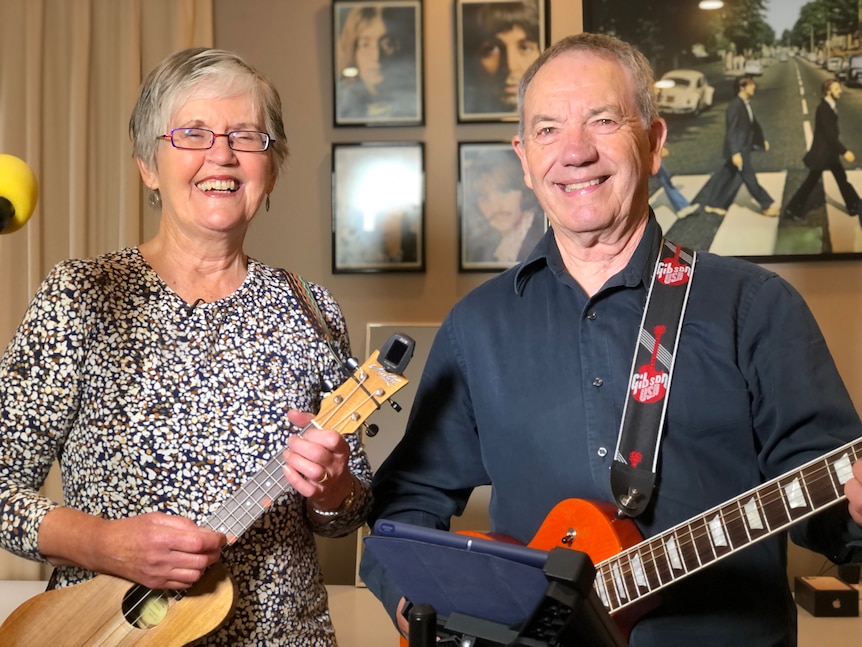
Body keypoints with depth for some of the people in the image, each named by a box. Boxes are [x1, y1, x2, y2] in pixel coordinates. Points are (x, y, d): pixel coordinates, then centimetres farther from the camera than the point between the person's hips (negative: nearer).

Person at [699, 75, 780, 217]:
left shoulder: (746, 103, 10)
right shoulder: (735, 105, -19)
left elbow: (752, 124, 22)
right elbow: (731, 130, -21)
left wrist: (761, 141, 26)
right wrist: (735, 153, -25)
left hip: (744, 147, 9)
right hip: (738, 149, -9)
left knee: (727, 176, 14)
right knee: (750, 177, 1)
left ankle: (712, 204, 23)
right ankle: (767, 206, 10)